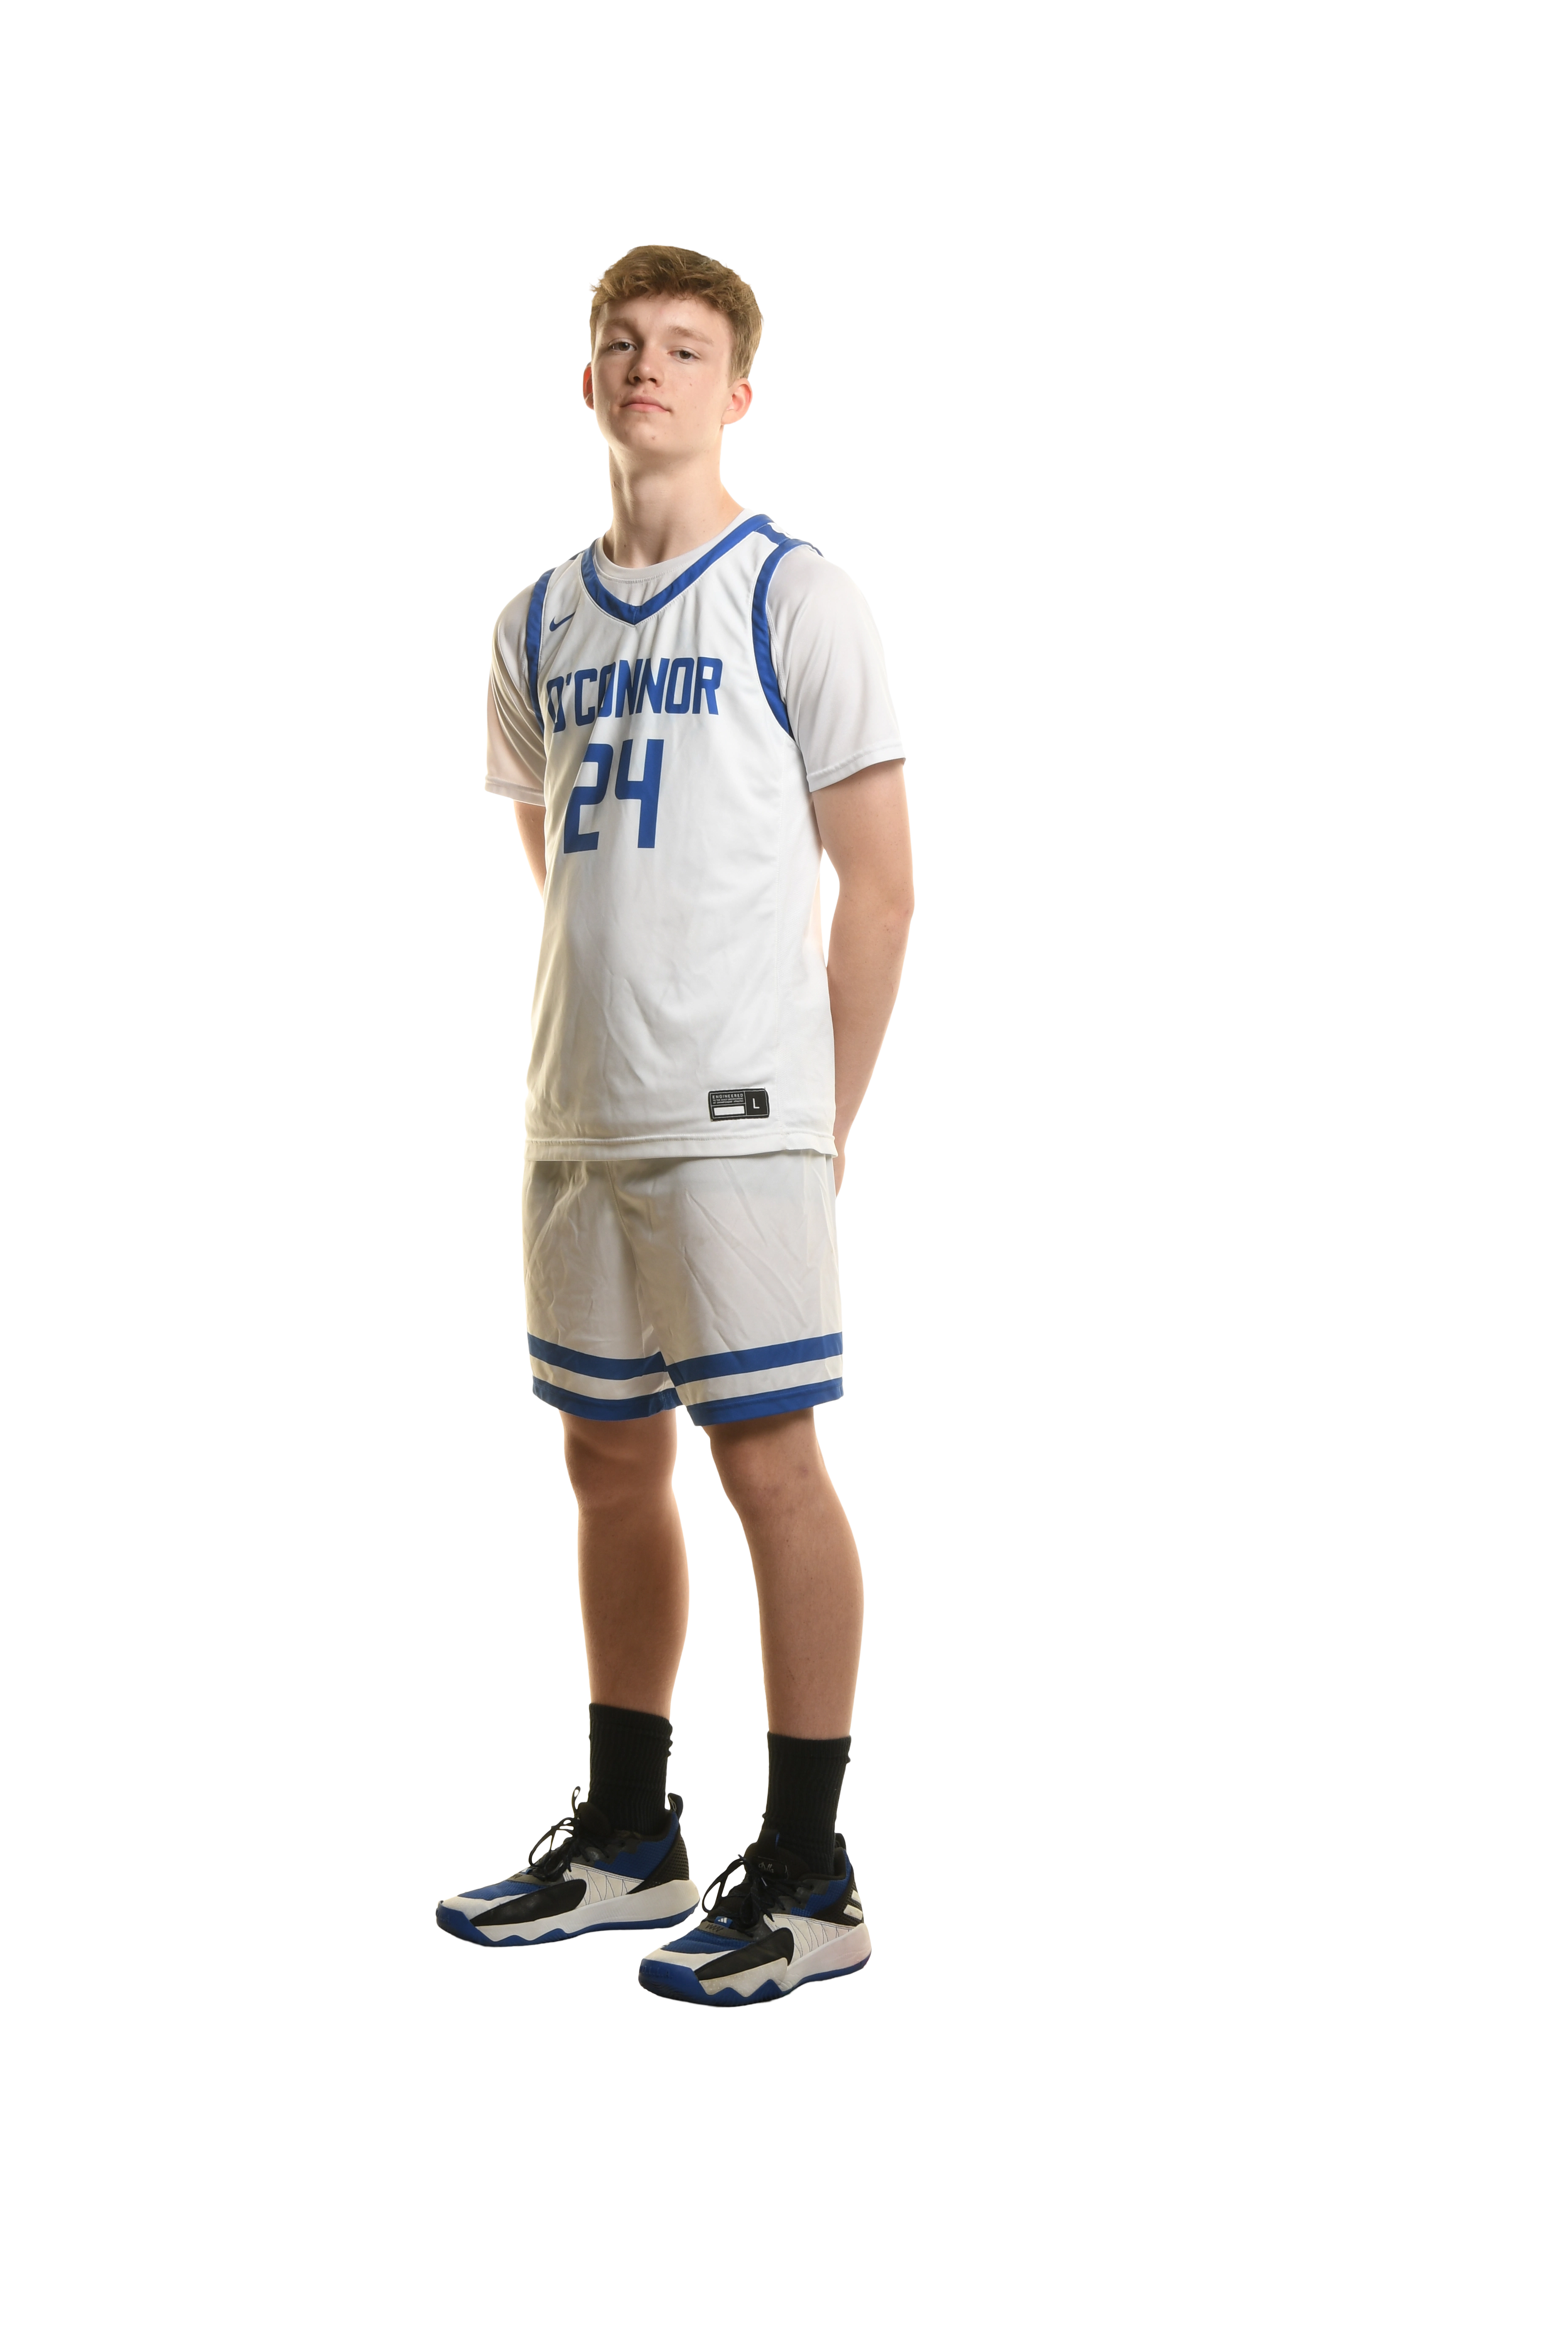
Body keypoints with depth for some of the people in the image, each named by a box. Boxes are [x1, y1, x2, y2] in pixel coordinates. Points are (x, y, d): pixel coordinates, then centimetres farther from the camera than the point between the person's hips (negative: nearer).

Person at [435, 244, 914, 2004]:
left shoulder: (793, 600, -3)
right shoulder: (539, 625, 15)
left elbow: (880, 880, -4)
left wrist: (824, 1116, -5)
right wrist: (593, 1044, 16)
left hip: (737, 1115, -6)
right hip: (577, 1117, 7)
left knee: (766, 1459, -7)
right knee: (610, 1462, 12)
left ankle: (806, 1882, 0)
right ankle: (627, 1839, 25)